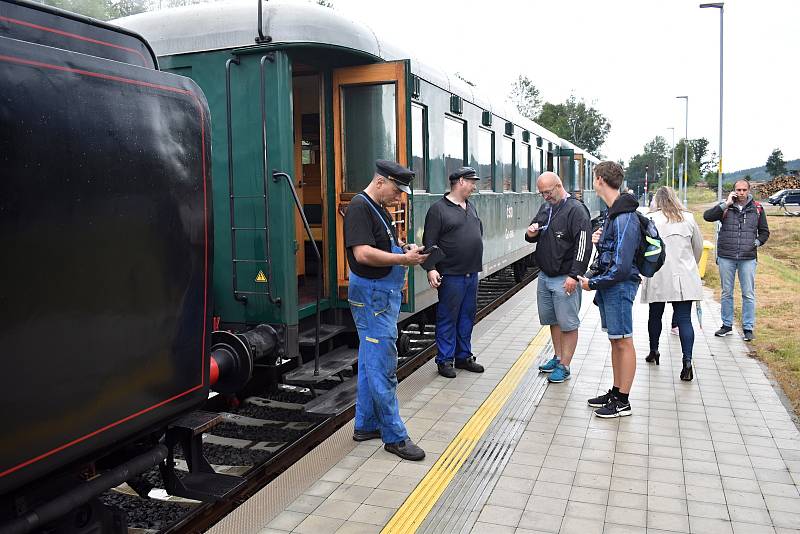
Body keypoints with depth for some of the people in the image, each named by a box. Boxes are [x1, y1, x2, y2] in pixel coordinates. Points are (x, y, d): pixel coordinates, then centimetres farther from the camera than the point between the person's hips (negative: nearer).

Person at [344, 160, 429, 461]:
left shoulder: (378, 209, 16)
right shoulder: (359, 208, -15)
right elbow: (363, 253, -26)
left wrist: (405, 250, 8)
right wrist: (404, 259, -21)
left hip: (384, 294, 11)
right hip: (372, 295, -11)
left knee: (371, 363, 15)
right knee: (383, 367, -5)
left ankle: (365, 425, 26)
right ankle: (394, 436, 3)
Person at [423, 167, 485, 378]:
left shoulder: (470, 207, 14)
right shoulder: (439, 209, -9)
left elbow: (479, 231, 24)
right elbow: (429, 242, -12)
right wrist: (431, 269, -20)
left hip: (472, 274, 8)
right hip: (451, 275, -7)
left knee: (467, 317, 14)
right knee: (448, 318, 1)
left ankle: (463, 356, 26)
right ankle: (445, 360, 11)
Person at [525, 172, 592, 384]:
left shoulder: (576, 210, -12)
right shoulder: (545, 208, 13)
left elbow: (583, 245, -18)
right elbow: (534, 236, 25)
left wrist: (574, 275, -22)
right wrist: (531, 234, 0)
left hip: (565, 279, -8)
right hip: (544, 276, 8)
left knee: (568, 324, 0)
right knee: (553, 320, 17)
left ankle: (564, 367, 7)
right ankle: (558, 357, 31)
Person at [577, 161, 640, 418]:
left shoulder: (625, 218, -20)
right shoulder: (613, 213, 11)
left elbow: (621, 267, -24)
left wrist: (593, 283, -15)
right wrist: (599, 240, 2)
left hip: (620, 286, -10)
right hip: (609, 285, 10)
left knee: (623, 341, 0)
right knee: (615, 340, 16)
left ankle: (623, 401, 9)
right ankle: (616, 391, 27)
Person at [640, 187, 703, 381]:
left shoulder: (651, 219, -4)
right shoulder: (688, 218, 5)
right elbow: (698, 246, 14)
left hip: (658, 277, -1)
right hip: (684, 278, 2)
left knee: (655, 315, 16)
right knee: (684, 318, -1)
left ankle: (654, 351, 32)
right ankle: (687, 361, -11)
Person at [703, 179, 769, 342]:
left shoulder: (757, 209, 6)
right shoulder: (725, 207, 1)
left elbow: (764, 231, 15)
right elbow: (707, 216, -15)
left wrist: (757, 243, -1)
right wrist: (726, 204, -16)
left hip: (748, 258, 0)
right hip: (726, 257, 0)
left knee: (749, 294, 4)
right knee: (726, 293, 10)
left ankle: (748, 327, 13)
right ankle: (727, 324, 22)